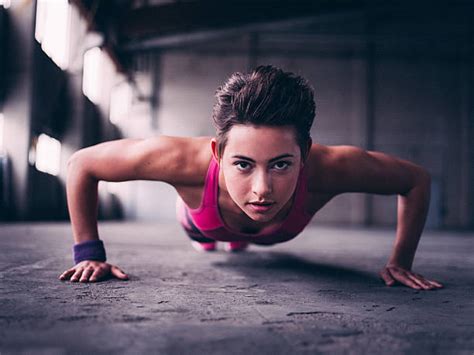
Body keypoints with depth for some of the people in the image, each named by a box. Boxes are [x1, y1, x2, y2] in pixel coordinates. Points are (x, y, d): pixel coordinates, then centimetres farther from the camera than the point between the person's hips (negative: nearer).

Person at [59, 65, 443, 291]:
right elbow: (81, 163, -35)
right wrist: (89, 253, -35)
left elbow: (418, 180, -28)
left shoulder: (327, 167, -49)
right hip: (202, 218, -1)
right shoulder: (189, 160, -51)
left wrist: (400, 261, -30)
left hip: (275, 231, 1)